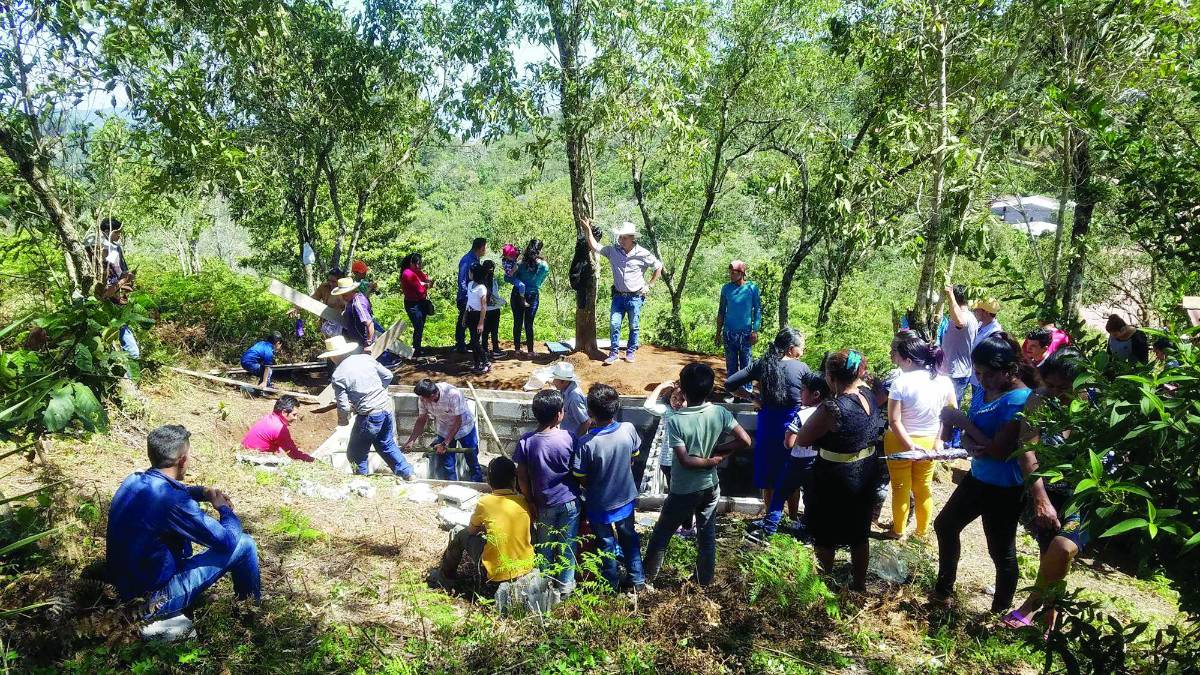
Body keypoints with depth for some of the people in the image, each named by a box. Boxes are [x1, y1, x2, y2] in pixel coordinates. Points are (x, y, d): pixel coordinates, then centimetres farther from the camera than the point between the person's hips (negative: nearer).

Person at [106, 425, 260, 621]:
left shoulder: (133, 481, -2)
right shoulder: (172, 501, -29)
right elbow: (228, 541, -19)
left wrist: (204, 492, 6)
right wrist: (224, 508, 0)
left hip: (123, 586, 9)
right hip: (158, 599, -9)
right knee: (244, 544, -3)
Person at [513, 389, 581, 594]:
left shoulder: (526, 441, -16)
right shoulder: (568, 438, -18)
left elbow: (522, 477, -10)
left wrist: (530, 501, 2)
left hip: (544, 503, 1)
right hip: (569, 501, -1)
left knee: (545, 545, 19)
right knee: (567, 544, 16)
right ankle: (566, 583, 28)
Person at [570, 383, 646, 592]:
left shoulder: (586, 443, -33)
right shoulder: (628, 430, -22)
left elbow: (580, 478, -19)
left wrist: (593, 487, 2)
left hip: (600, 503, -3)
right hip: (625, 497, 3)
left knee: (606, 543, 20)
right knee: (629, 537, 26)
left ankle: (612, 584, 40)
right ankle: (638, 580, 40)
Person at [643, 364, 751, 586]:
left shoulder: (675, 421, -24)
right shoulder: (720, 413, -13)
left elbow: (685, 460, -24)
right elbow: (745, 441, -11)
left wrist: (710, 461, -10)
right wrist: (718, 451, -4)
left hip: (684, 491, -3)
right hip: (710, 486, 4)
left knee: (662, 532, 16)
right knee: (707, 534, 20)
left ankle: (648, 575, 30)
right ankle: (705, 580, 34)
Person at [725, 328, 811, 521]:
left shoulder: (762, 364, -4)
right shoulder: (801, 368, -10)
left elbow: (729, 383, -5)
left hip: (767, 425, 2)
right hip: (791, 427, -1)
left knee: (768, 476, 15)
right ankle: (793, 519, 30)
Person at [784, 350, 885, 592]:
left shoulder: (832, 409, -30)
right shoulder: (868, 395, -9)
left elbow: (802, 439, -18)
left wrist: (792, 433, -2)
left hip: (836, 480, -7)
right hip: (865, 474, 7)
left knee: (825, 535, 16)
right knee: (859, 532, 23)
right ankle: (859, 583, 40)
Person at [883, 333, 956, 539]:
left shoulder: (900, 383, -22)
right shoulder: (943, 381, -8)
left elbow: (894, 421, -23)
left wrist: (910, 445, -19)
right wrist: (939, 439, 0)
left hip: (900, 442, -4)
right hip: (929, 442, 4)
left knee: (900, 488, 14)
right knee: (924, 488, 19)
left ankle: (898, 530, 30)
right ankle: (923, 532, 33)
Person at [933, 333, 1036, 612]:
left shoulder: (1019, 400, -24)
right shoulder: (984, 392, 1)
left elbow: (1000, 450, -27)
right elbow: (968, 437, 4)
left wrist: (961, 420, -20)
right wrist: (971, 446, -21)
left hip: (1004, 489, -9)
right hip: (977, 478, 9)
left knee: (1001, 552, 7)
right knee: (944, 525, 21)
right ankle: (943, 591, 40)